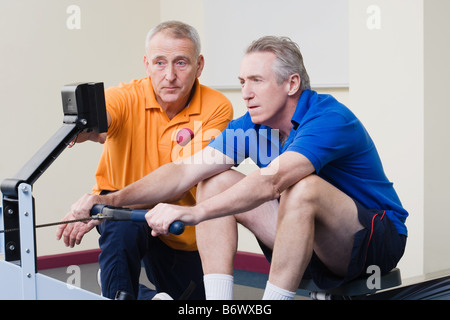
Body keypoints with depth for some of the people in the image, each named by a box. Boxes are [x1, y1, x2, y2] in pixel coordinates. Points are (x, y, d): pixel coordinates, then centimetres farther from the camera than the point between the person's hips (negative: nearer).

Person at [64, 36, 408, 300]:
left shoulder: (331, 119, -25)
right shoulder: (250, 126, -1)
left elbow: (272, 180, -40)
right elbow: (186, 171, -10)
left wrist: (195, 212, -49)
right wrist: (113, 199, -22)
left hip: (376, 241, -7)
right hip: (309, 241, 7)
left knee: (303, 186, -37)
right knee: (217, 182, -7)